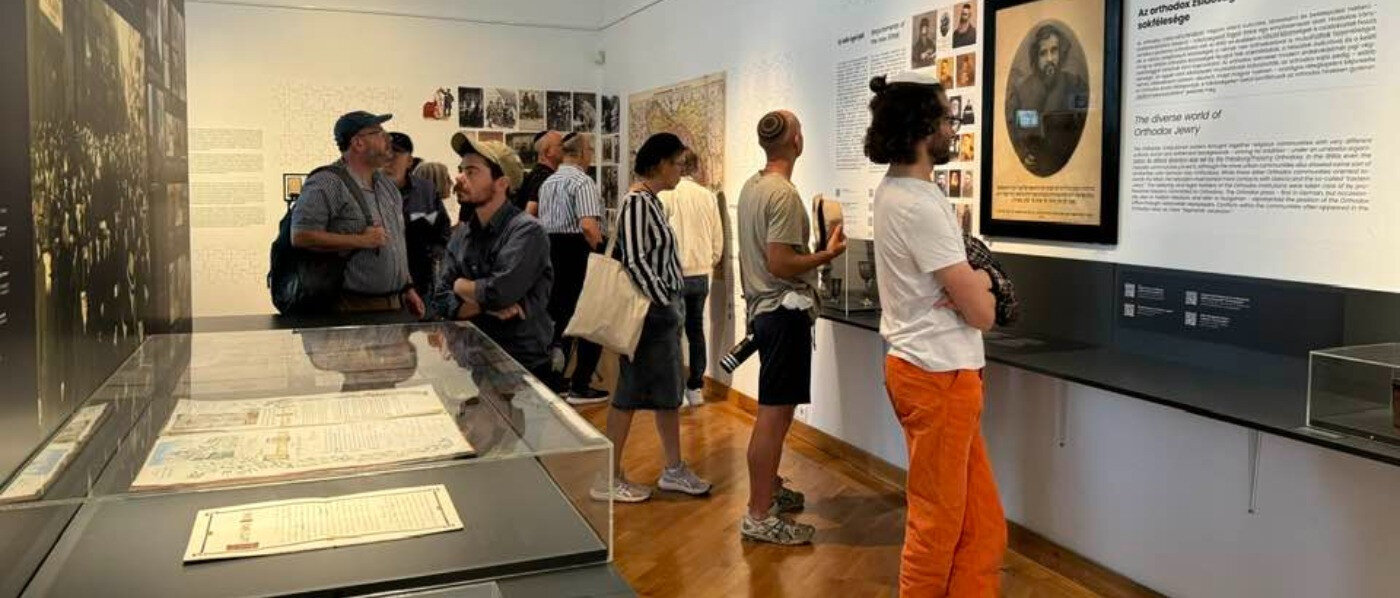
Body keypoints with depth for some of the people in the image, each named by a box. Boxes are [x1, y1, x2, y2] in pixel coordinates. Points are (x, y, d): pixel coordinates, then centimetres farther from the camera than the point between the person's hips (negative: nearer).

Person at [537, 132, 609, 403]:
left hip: (551, 250, 9)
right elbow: (588, 226, -25)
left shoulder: (548, 182, 14)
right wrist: (601, 251, -12)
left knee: (559, 315, 16)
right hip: (579, 251, -8)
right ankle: (580, 387, 4)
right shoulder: (582, 181, -14)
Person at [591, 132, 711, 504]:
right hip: (649, 313, -10)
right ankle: (608, 479, 9)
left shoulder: (651, 201, 13)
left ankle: (674, 469, 26)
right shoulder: (637, 202, -16)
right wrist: (665, 301, -17)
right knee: (631, 391, -1)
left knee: (668, 391, 15)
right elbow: (634, 261, -22)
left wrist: (671, 306, 13)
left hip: (663, 310, 10)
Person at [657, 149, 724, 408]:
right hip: (701, 274, 4)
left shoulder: (667, 195, -10)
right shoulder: (709, 196, 2)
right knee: (696, 330, 14)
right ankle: (696, 388, 20)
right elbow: (718, 239, 7)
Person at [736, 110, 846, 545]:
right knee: (774, 413, -6)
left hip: (764, 309, 10)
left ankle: (770, 489, 33)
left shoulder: (751, 187, 11)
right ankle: (759, 517, -1)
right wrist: (827, 255, -11)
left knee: (777, 409, 20)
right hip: (785, 312, -10)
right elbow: (780, 265, -22)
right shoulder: (784, 194, -18)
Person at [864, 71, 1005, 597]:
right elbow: (982, 312, -20)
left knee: (979, 518, 17)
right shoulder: (919, 206, -21)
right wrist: (981, 284, 3)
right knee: (938, 521, 6)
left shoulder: (893, 191, 9)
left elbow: (953, 281, 16)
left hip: (927, 369, 10)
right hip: (940, 378, -10)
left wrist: (971, 281, -7)